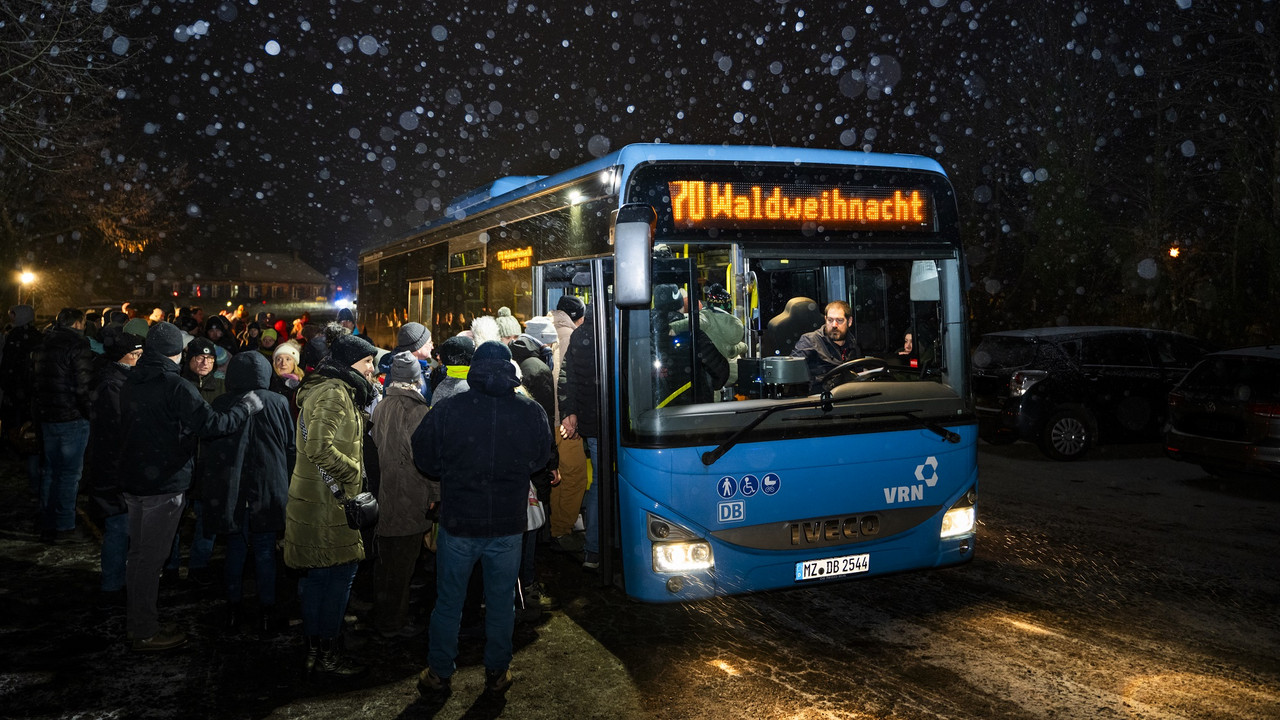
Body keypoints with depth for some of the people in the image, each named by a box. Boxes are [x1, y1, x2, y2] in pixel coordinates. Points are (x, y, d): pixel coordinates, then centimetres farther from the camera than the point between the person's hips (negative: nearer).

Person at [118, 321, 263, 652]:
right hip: (164, 485, -8)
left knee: (138, 553, 18)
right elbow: (212, 424, -23)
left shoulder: (131, 383, 7)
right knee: (151, 558, 0)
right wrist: (248, 406, -10)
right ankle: (146, 632, 9)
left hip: (133, 480, 8)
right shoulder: (176, 387, -18)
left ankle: (136, 621, 30)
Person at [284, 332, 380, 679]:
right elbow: (319, 447, -28)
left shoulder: (333, 391, 17)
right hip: (327, 502, -11)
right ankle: (326, 654, 4)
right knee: (339, 571, -4)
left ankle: (317, 649, 27)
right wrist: (353, 471, -17)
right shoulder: (334, 394, -18)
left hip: (315, 499, 11)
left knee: (316, 574, 16)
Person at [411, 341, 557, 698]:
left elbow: (425, 460, -2)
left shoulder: (446, 409, -13)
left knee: (448, 602, 15)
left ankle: (439, 673, 27)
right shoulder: (531, 412, -8)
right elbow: (542, 461, 5)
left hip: (458, 522, -1)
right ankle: (497, 672, 28)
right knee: (501, 603, 16)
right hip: (508, 525, 1)